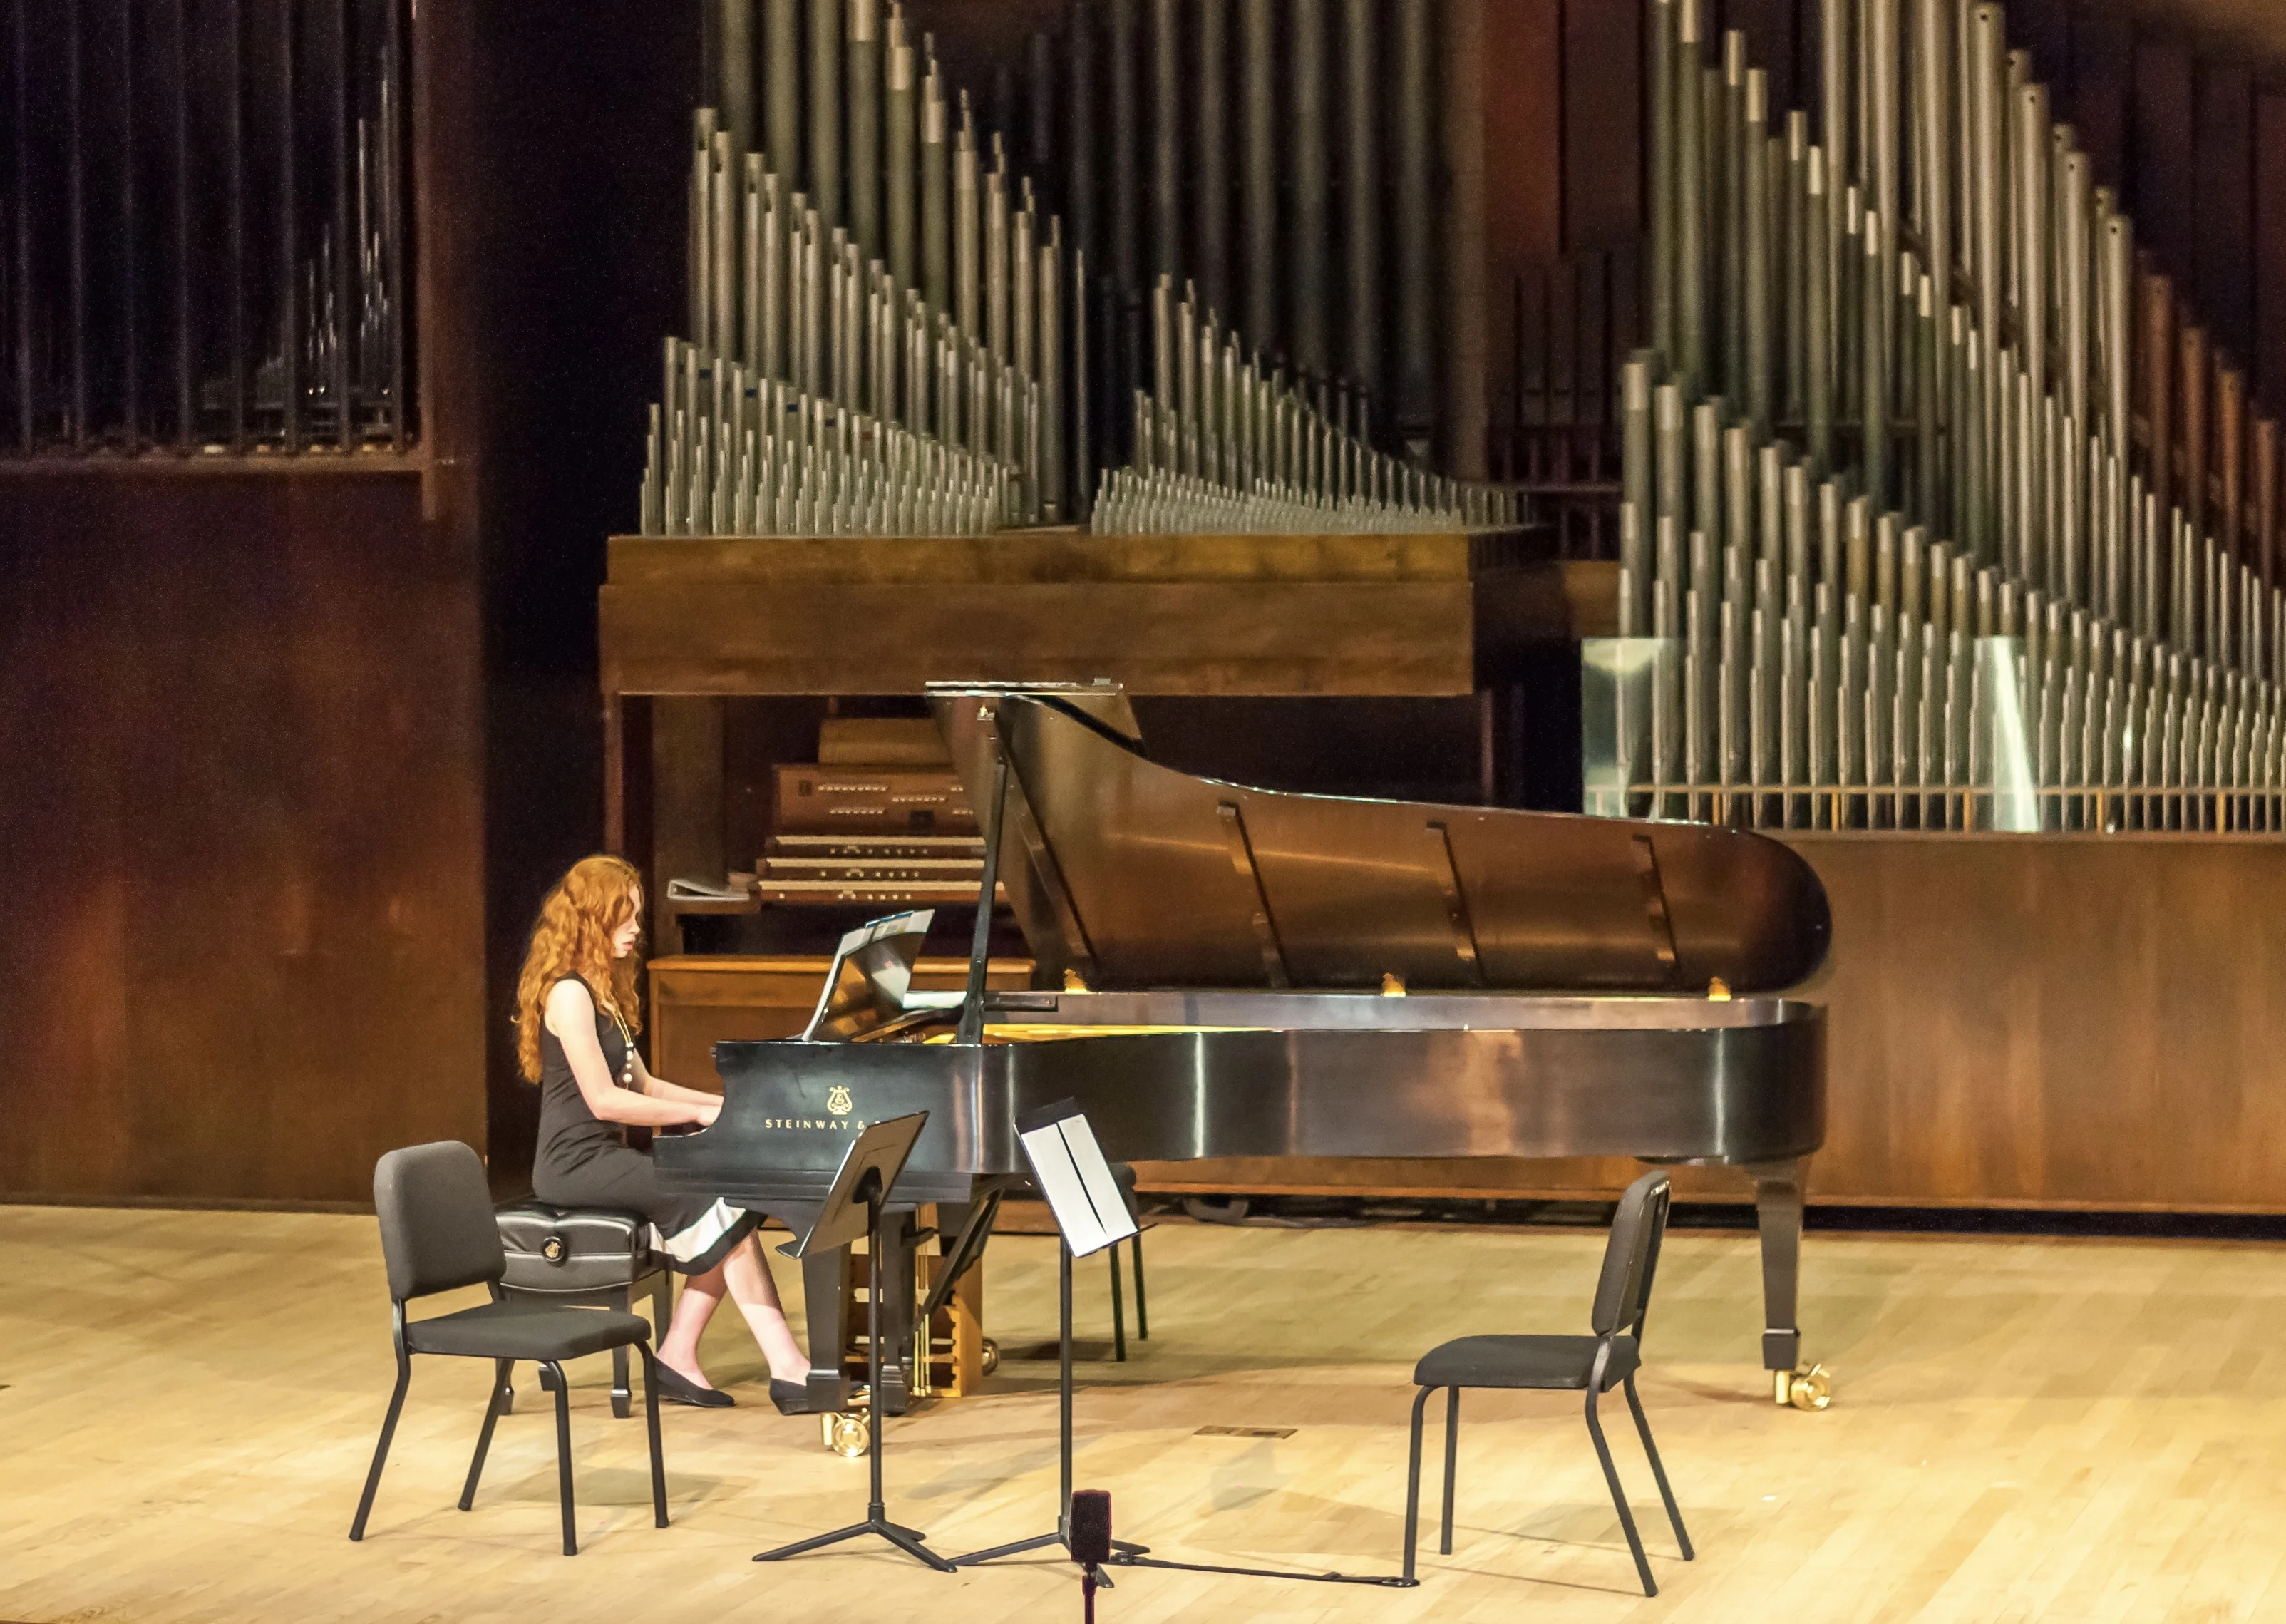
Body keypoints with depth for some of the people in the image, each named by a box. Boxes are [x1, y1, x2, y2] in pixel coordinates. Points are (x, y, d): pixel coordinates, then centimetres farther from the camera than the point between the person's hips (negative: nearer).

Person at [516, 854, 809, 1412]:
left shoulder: (603, 990, 18)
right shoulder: (570, 994, -13)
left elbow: (641, 1085, 18)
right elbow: (604, 1100, -19)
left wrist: (723, 1105, 7)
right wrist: (701, 1113, -15)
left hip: (603, 1157, 9)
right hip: (575, 1166, -9)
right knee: (721, 1201, -21)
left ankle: (678, 1358, -12)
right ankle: (786, 1369, -24)